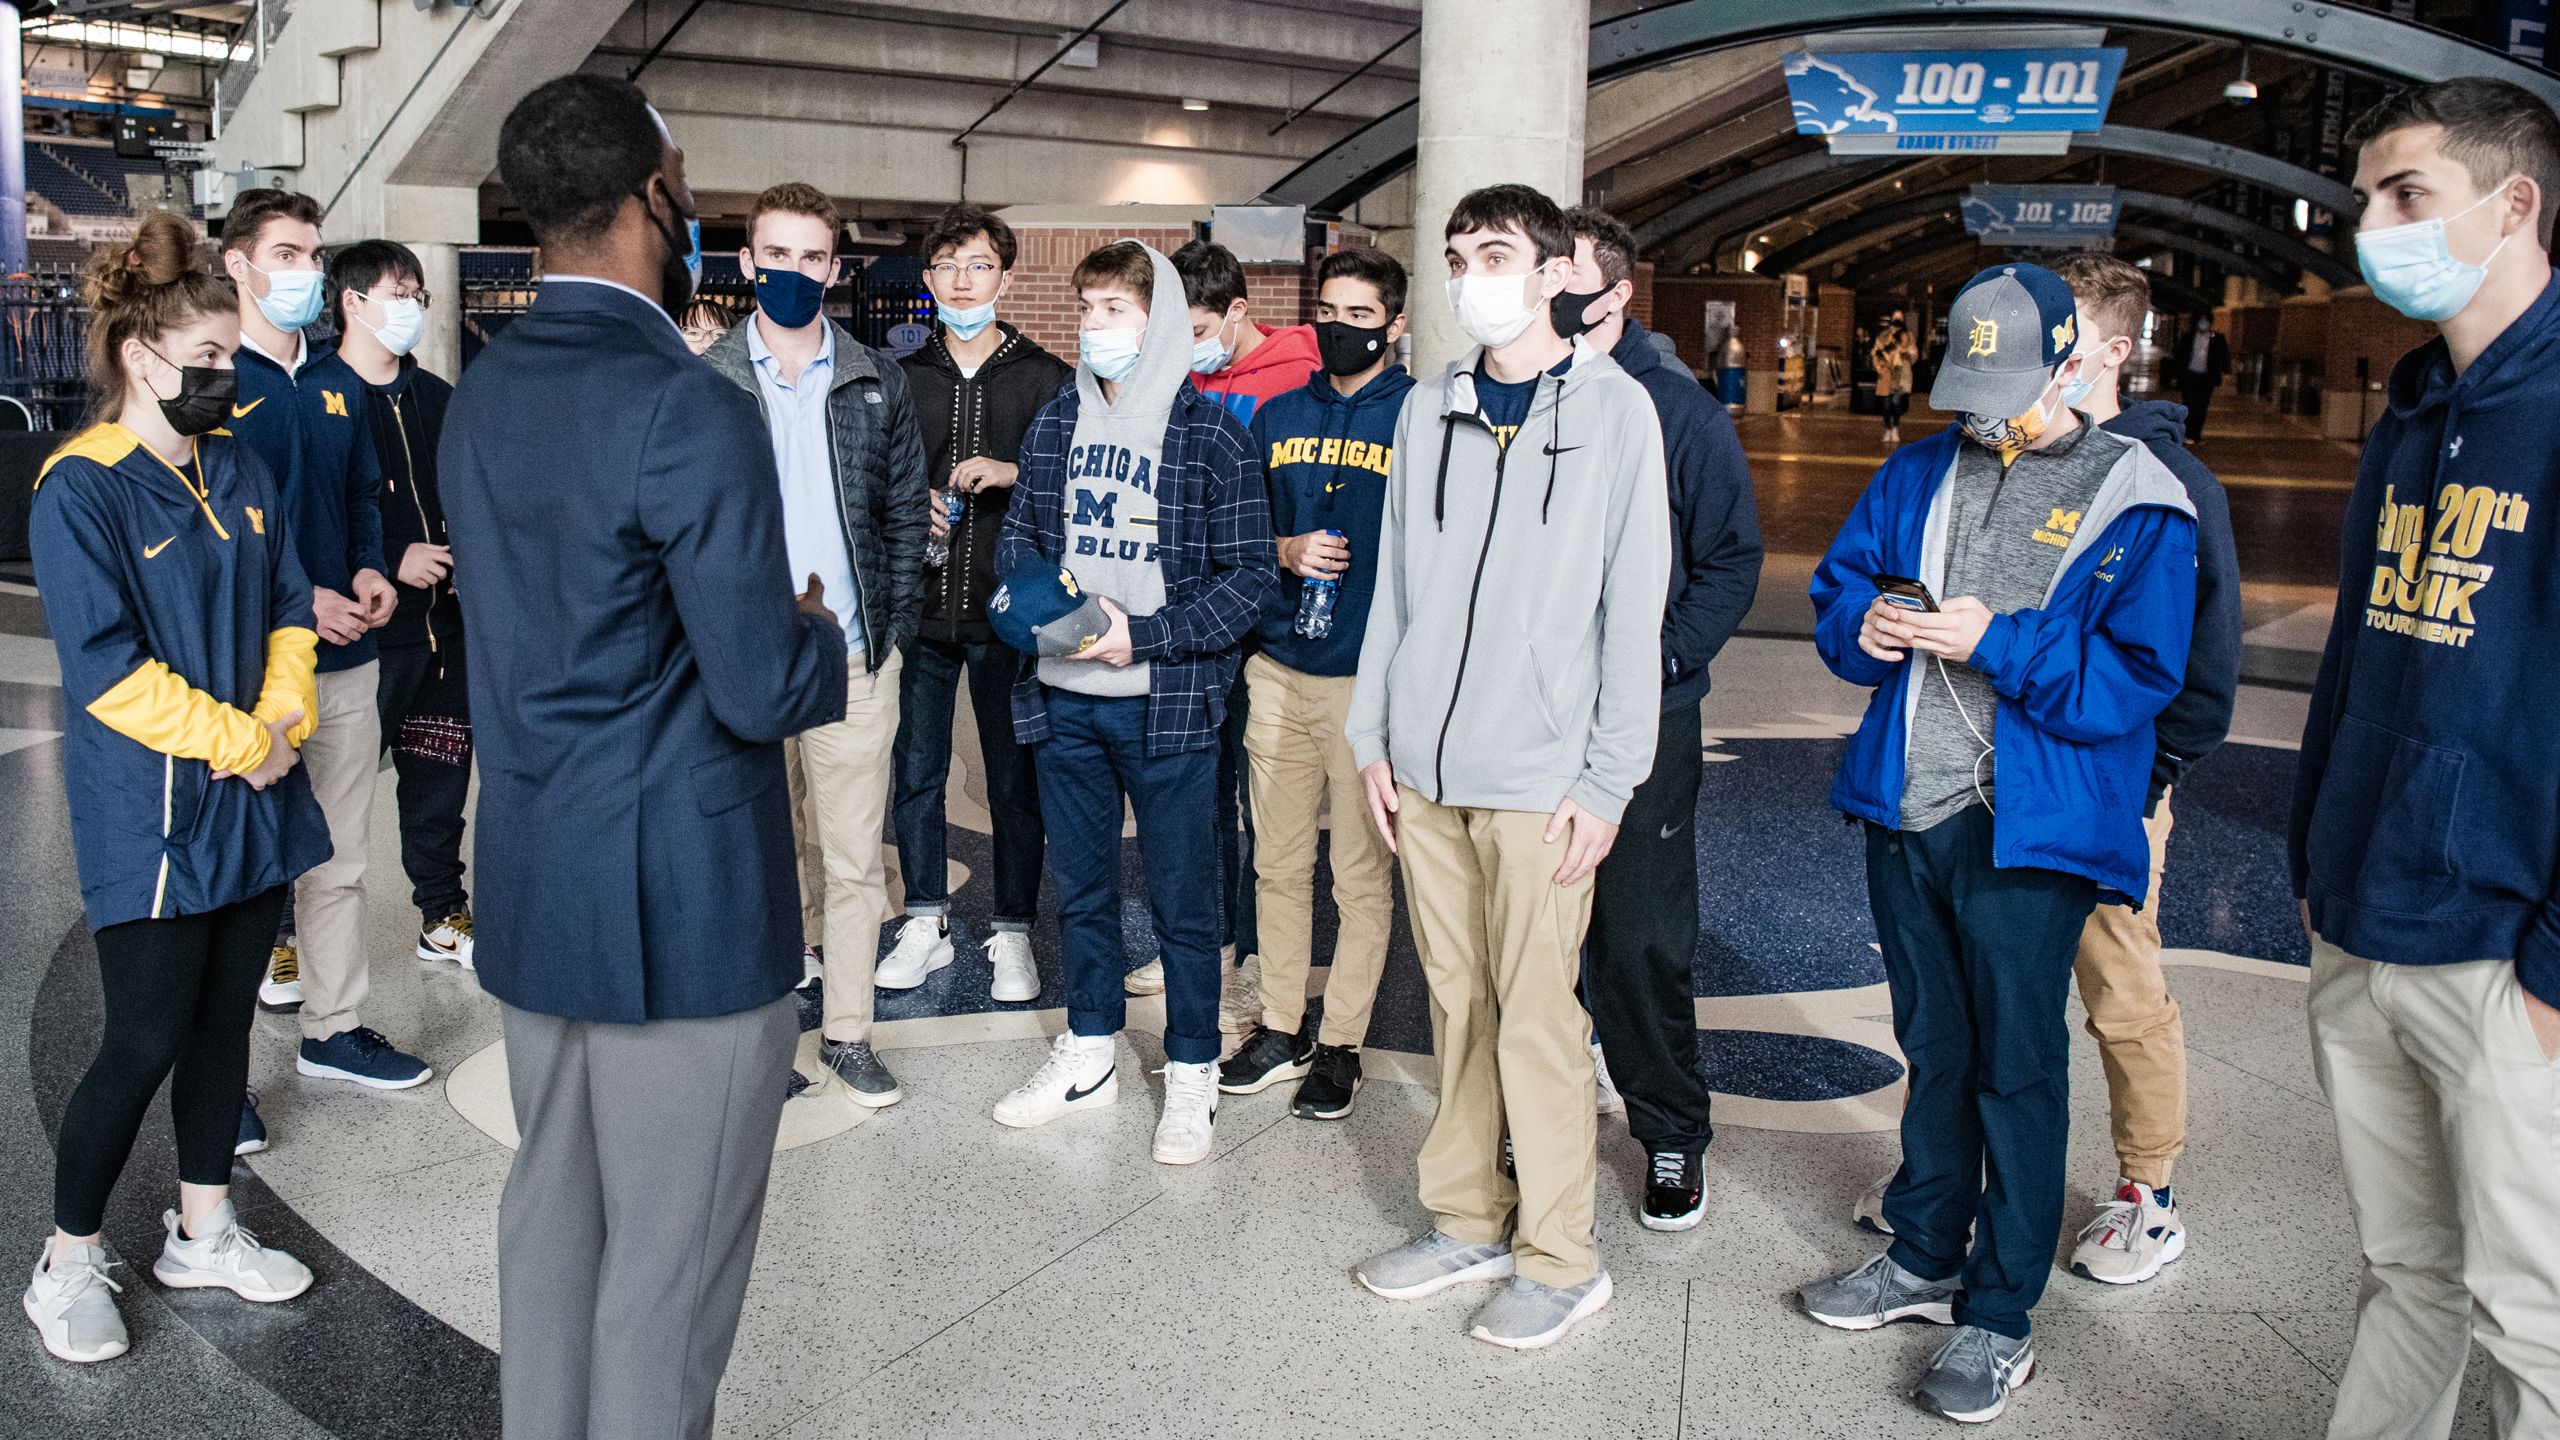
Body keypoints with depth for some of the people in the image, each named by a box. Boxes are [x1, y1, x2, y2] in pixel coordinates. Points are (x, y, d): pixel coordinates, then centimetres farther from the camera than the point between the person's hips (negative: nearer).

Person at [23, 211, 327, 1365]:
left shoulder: (239, 472, 8)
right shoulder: (80, 492, -12)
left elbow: (289, 608, 12)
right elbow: (107, 670, -17)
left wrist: (282, 721, -4)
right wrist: (236, 742, -16)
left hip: (253, 800, 7)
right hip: (150, 815, -7)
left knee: (226, 1017, 14)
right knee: (147, 1041, -2)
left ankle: (203, 1231, 29)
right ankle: (69, 1263, 17)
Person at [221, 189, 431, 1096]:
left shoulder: (337, 382, 13)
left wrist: (369, 571, 2)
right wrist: (293, 601, -18)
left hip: (346, 651, 7)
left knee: (340, 856, 14)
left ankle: (333, 1026, 27)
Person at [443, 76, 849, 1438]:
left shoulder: (481, 393, 7)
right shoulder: (693, 412, -20)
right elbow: (764, 691, -19)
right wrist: (817, 632, 2)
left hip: (532, 888, 8)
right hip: (686, 908, -8)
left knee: (551, 1209, 20)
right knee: (672, 1256, 6)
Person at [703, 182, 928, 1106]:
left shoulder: (877, 382, 8)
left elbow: (904, 514, 9)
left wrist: (893, 631, 0)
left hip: (855, 658, 1)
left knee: (853, 856, 6)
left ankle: (847, 1030, 18)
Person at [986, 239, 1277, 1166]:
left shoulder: (1212, 435, -7)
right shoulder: (1056, 423, 9)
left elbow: (1250, 575, -9)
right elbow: (1021, 532, 18)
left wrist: (1143, 636, -19)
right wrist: (1021, 595, -5)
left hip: (1165, 703, -5)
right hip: (1064, 699, 5)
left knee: (1180, 896, 4)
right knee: (1080, 883, 16)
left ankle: (1191, 1072, 20)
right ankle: (1089, 1053, 31)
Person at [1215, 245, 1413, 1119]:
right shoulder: (1278, 417, 12)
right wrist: (1286, 551, -3)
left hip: (1371, 680, -4)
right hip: (1279, 670, 4)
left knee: (1361, 875, 3)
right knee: (1278, 862, 11)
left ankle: (1340, 1046, 16)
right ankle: (1280, 1030, 24)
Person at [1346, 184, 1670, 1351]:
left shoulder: (1615, 408, -3)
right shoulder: (1429, 409, 11)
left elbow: (1634, 608, -5)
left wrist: (1608, 778, -9)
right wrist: (1374, 737, 9)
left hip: (1538, 775, -4)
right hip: (1424, 769, 5)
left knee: (1535, 1014, 0)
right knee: (1456, 1000, 12)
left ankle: (1559, 1257, 14)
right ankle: (1467, 1221, 26)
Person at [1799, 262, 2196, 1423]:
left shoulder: (2134, 501, -8)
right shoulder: (1917, 474, 8)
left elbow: (2135, 679, -14)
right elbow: (1836, 585, 15)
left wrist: (1996, 642, -22)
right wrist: (1863, 622, -7)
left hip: (2029, 833, -5)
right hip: (1905, 812, 5)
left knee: (2015, 1065, 4)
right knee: (1933, 1047, 18)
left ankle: (2001, 1314, 17)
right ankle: (1924, 1258, 34)